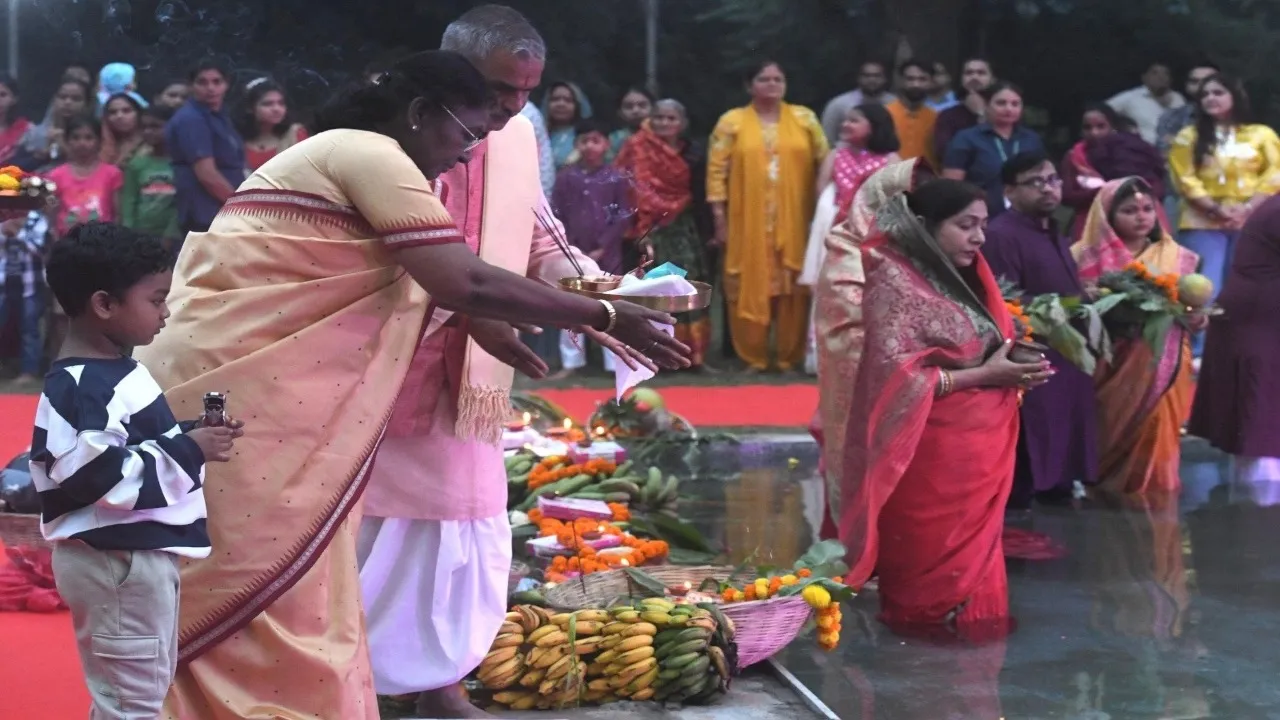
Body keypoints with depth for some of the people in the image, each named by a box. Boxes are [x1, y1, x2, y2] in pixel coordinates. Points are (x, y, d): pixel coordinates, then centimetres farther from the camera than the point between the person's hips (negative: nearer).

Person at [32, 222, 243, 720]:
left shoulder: (116, 371, 9)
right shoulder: (84, 389, -22)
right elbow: (103, 479, -28)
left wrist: (192, 439, 4)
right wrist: (188, 451, -23)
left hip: (140, 555, 11)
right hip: (115, 564, -11)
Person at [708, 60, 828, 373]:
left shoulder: (804, 118, 8)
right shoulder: (732, 121, 3)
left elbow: (824, 163, 9)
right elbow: (716, 171, 1)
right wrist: (720, 219, -4)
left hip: (794, 223, 1)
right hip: (748, 224, -1)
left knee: (793, 286, 2)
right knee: (750, 287, 0)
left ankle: (790, 357, 12)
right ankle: (753, 358, 10)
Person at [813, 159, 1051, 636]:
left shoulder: (964, 274, 11)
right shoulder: (894, 280, -14)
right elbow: (896, 379, -21)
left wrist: (1015, 365, -2)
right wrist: (984, 375, -20)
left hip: (980, 443, 8)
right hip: (932, 450, -8)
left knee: (970, 548, 14)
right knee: (931, 556, 2)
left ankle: (963, 620, 25)